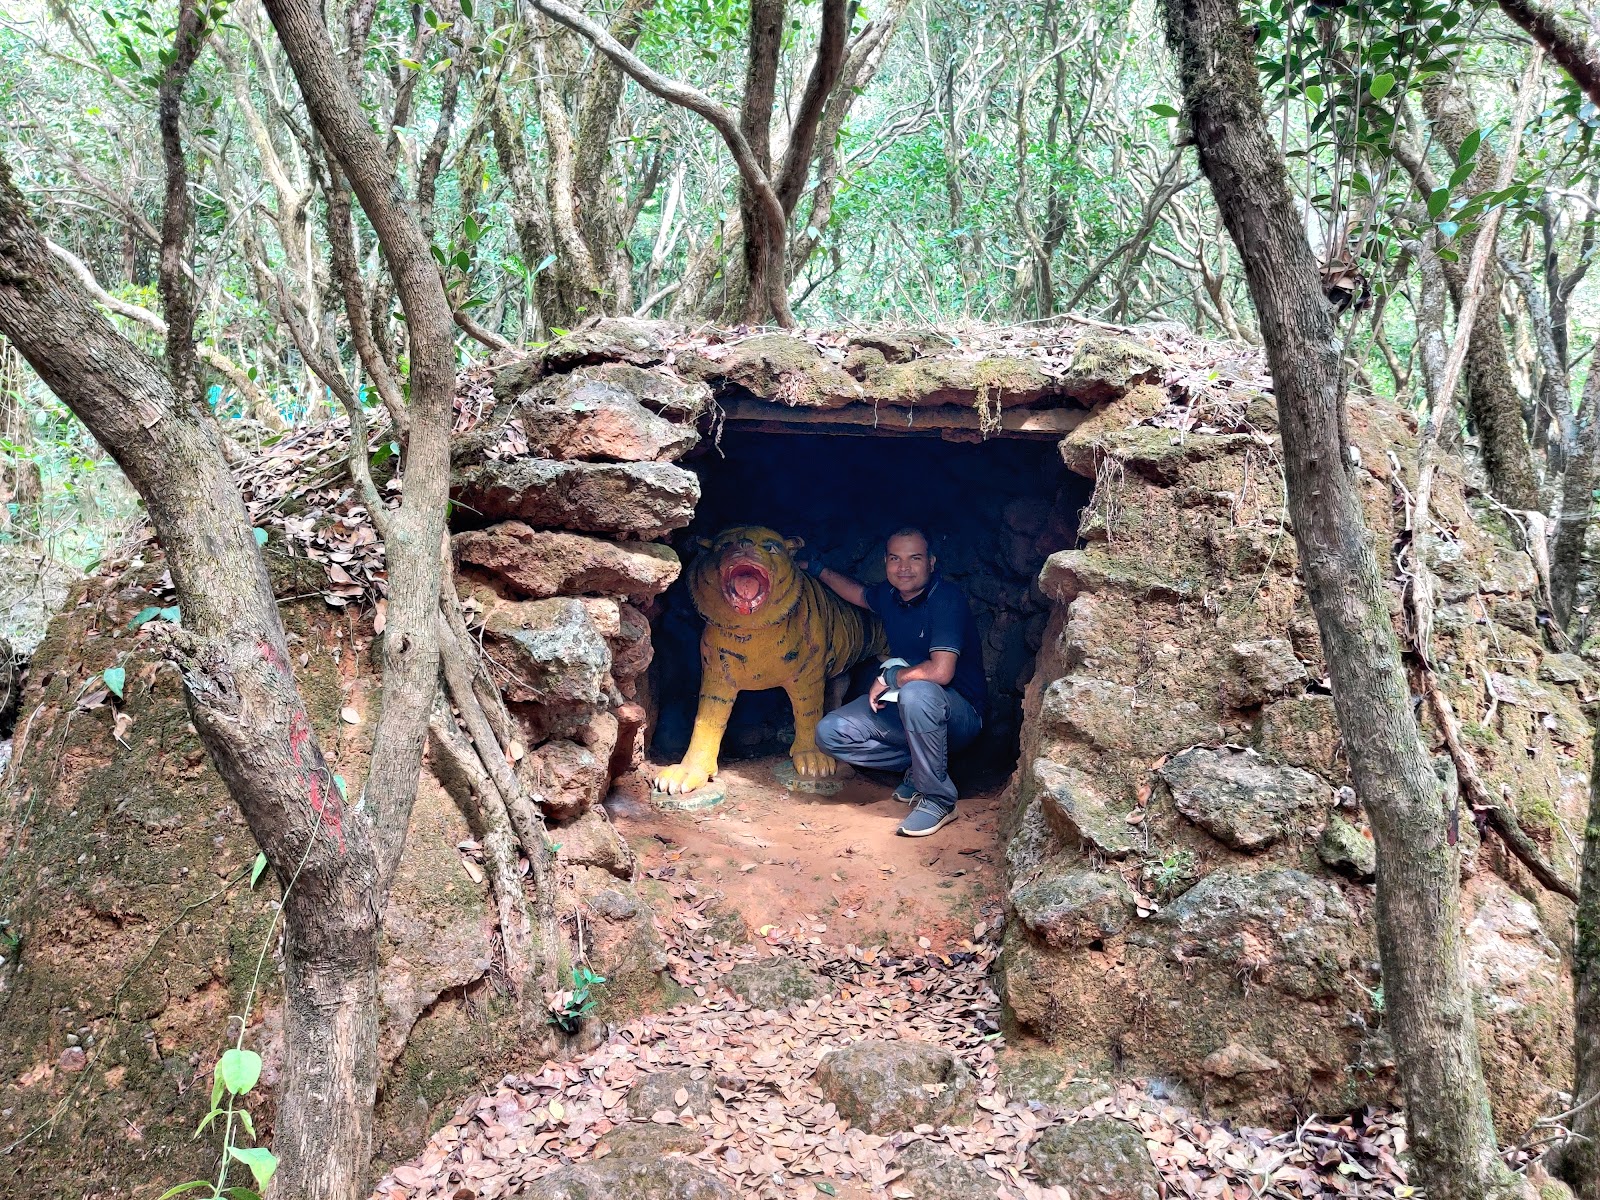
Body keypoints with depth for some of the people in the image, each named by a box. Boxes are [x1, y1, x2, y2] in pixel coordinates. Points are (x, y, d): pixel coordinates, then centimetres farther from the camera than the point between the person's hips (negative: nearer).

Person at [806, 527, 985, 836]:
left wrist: (887, 678, -19)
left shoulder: (946, 599, -22)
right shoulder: (889, 595, 1)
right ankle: (918, 769, 3)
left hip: (959, 714, -7)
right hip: (903, 707, 7)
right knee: (829, 733, -9)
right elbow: (860, 593, 28)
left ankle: (939, 799, -23)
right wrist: (816, 568, 26)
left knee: (916, 692, -41)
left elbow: (940, 671, -34)